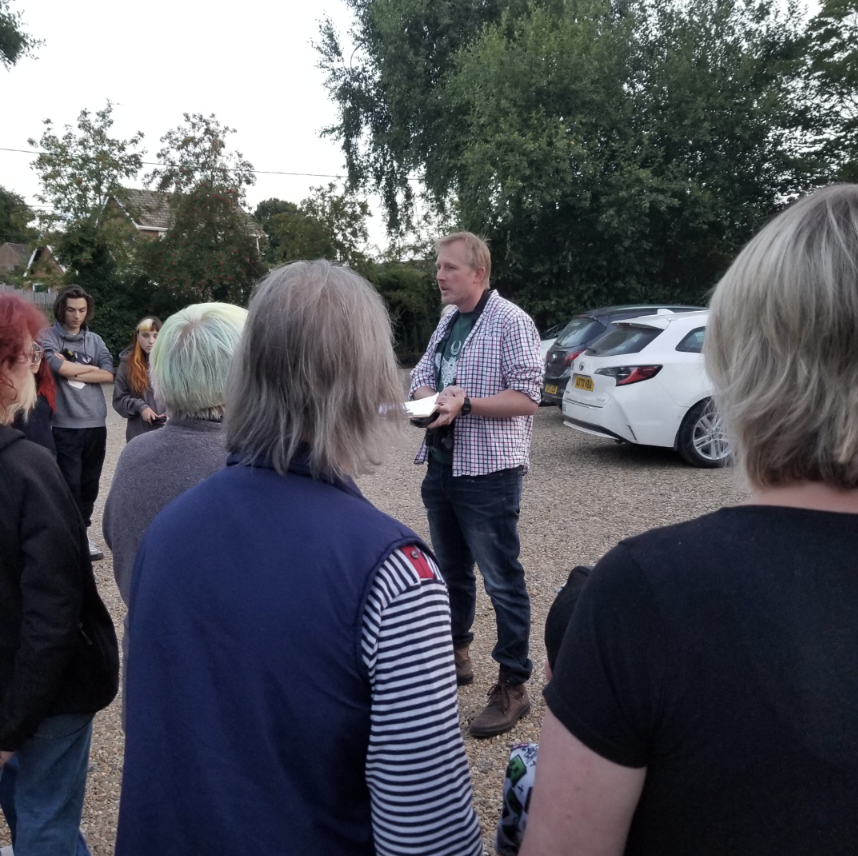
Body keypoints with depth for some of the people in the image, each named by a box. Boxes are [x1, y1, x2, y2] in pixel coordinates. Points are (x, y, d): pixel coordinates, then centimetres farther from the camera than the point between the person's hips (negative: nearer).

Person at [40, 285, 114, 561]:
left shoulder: (95, 340, 11)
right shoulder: (48, 337, -1)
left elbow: (108, 375, -1)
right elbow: (60, 368, -17)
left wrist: (72, 371, -9)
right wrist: (90, 367, -2)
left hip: (96, 423, 4)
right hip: (65, 425, -4)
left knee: (90, 484, 12)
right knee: (70, 484, 0)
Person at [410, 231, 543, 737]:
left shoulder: (510, 322, -11)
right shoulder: (447, 323, 15)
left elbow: (527, 396, -17)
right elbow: (422, 375, 16)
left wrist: (464, 403, -23)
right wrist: (427, 395, -7)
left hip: (489, 472, -8)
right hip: (442, 465, 8)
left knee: (503, 580, -1)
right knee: (453, 571, 20)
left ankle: (514, 686, 9)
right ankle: (457, 655, 37)